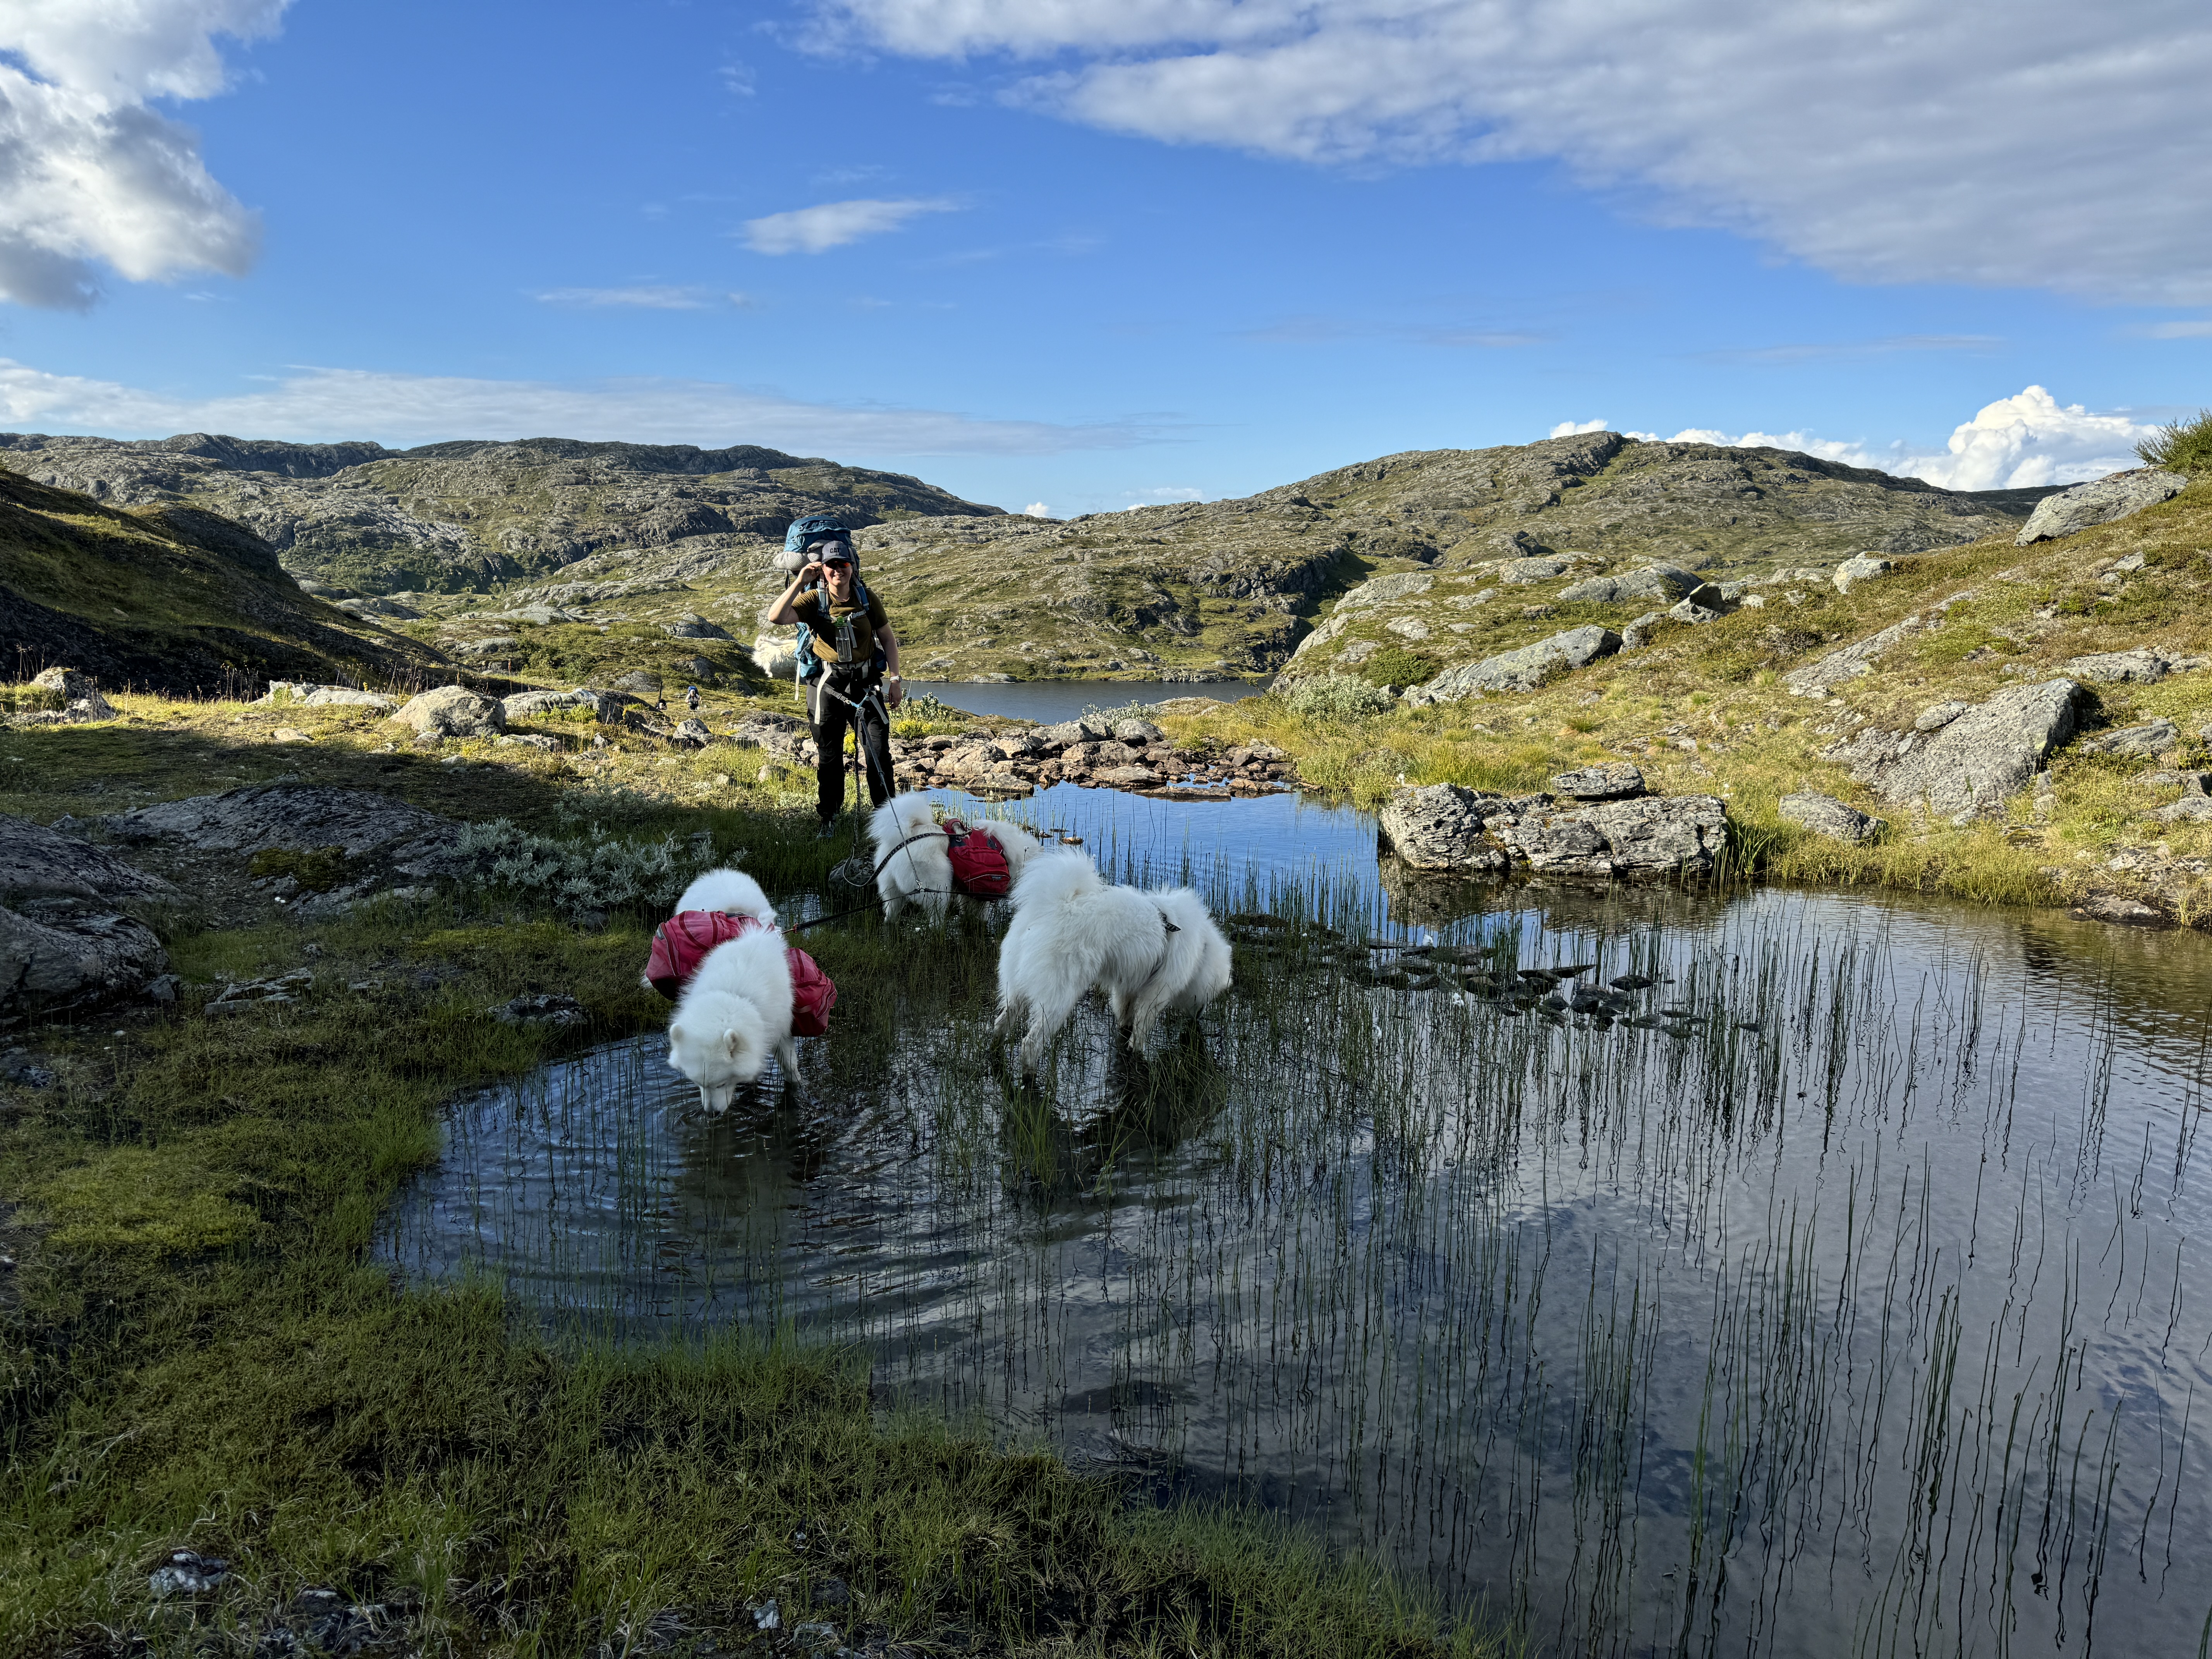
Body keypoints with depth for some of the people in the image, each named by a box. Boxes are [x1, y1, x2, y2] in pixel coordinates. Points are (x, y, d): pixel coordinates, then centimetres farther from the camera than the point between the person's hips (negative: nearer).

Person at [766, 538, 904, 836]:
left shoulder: (867, 599, 1)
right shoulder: (814, 600, -4)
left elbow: (888, 639, 9)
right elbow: (775, 617, -21)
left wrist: (895, 680, 2)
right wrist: (800, 582, -24)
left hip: (866, 680, 1)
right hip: (828, 682, -1)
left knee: (879, 751, -4)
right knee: (828, 754, 6)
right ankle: (828, 818, 20)